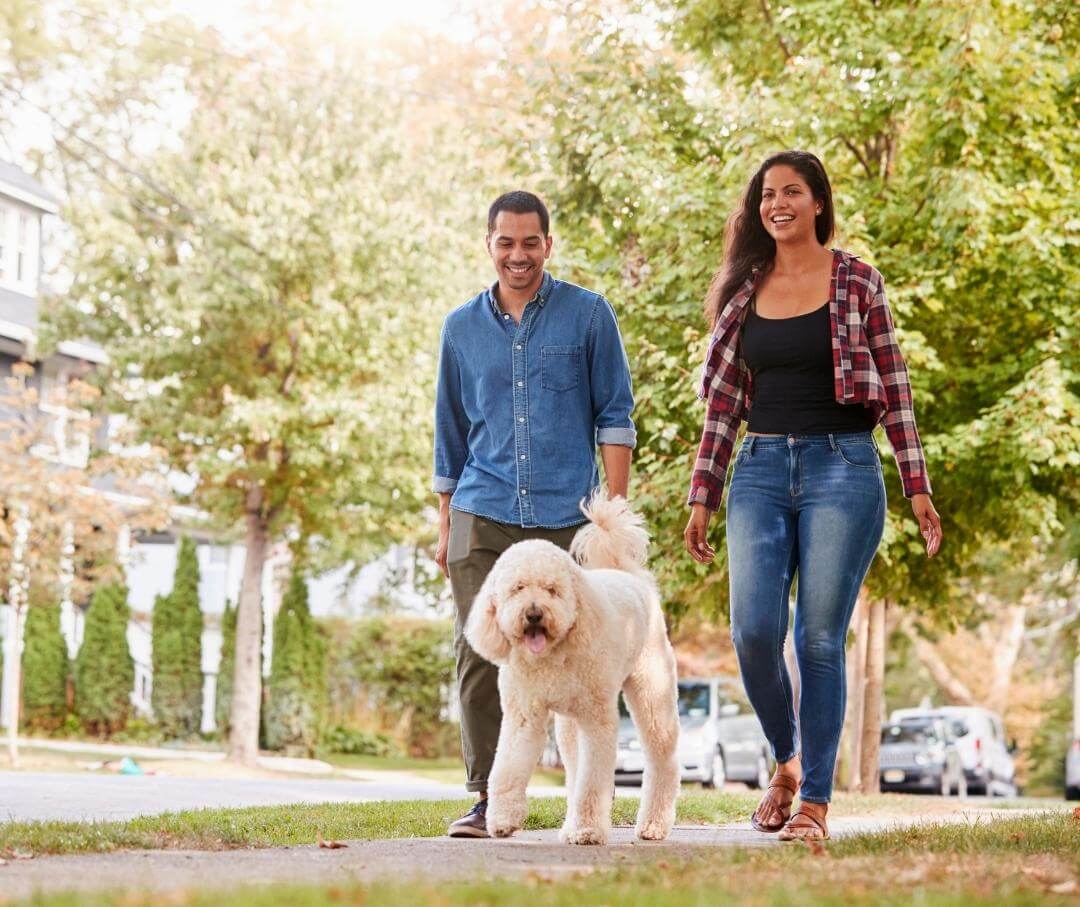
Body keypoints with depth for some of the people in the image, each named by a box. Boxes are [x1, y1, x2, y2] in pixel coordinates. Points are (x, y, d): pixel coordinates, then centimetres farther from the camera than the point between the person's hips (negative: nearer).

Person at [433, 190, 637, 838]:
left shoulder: (588, 315, 4)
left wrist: (615, 508, -4)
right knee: (479, 654, -7)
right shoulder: (462, 328, 12)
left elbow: (615, 414, 3)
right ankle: (489, 797, -1)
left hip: (567, 517, -2)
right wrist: (445, 525, 15)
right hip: (483, 517, 2)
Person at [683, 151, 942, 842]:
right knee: (754, 630, -9)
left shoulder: (858, 282, 3)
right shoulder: (741, 290, 12)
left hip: (842, 467, -3)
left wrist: (918, 487, -1)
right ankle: (788, 760, 17)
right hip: (761, 470, 3)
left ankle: (816, 799, 4)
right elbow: (723, 400, 12)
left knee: (820, 638, -5)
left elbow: (894, 388, 3)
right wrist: (702, 498, 8)